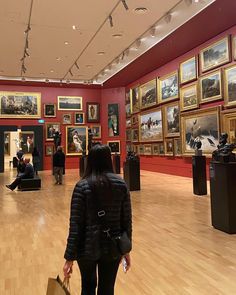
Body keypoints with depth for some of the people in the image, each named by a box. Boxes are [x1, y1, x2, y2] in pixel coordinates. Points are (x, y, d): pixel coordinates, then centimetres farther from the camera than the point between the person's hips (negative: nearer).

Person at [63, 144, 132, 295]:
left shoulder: (82, 186, -14)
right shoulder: (121, 184, -6)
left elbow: (75, 224, -14)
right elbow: (127, 220, -2)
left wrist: (70, 257, -6)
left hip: (88, 247, -1)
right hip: (113, 248, 2)